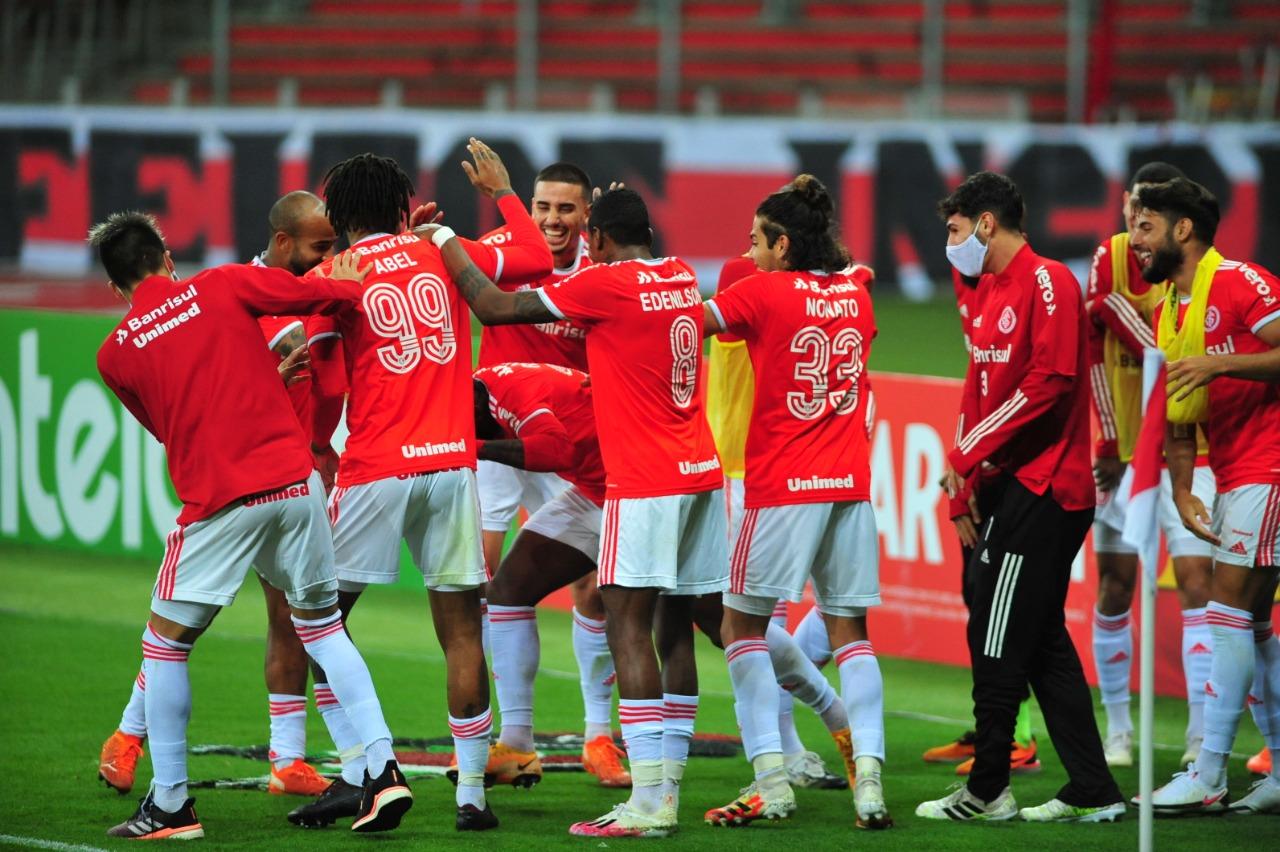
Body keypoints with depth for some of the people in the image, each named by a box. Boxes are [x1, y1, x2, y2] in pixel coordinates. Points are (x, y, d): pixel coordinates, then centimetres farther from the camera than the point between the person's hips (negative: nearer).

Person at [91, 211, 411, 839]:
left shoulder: (115, 355, 6)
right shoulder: (223, 286, 4)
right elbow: (336, 293, -1)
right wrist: (349, 278, 21)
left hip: (219, 502, -2)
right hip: (294, 481, 2)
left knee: (165, 645, 12)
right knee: (322, 627, 17)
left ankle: (169, 805, 10)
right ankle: (381, 768, 5)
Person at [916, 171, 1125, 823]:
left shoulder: (1046, 282, -11)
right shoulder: (992, 291, 17)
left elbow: (1049, 380, -21)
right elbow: (978, 390, 20)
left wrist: (970, 453, -17)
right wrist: (963, 489, 10)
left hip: (1039, 491, -10)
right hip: (1012, 491, 10)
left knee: (998, 645, -5)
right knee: (1044, 641, 10)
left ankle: (987, 789, 2)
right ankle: (1093, 792, 12)